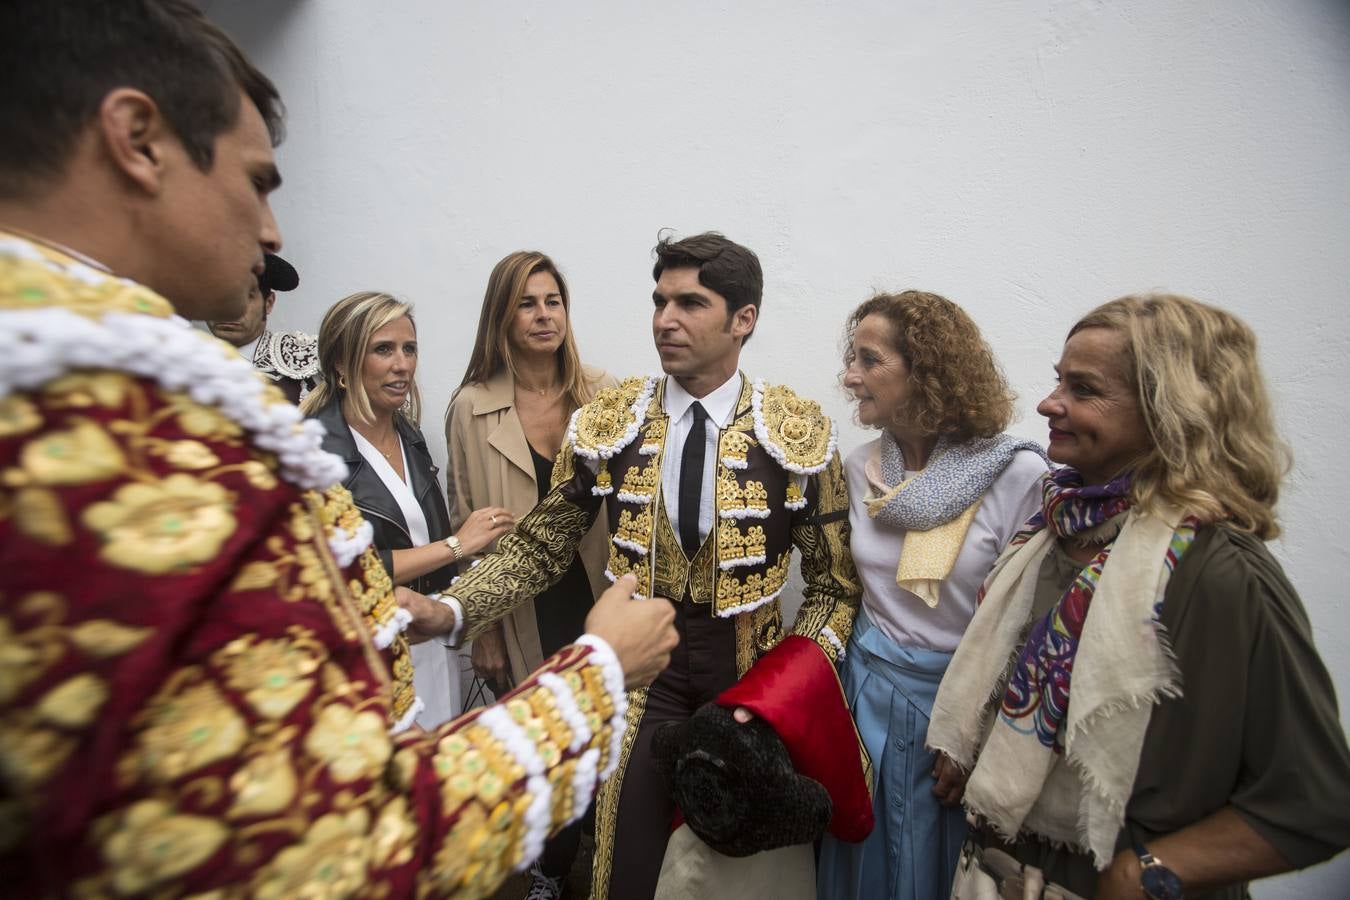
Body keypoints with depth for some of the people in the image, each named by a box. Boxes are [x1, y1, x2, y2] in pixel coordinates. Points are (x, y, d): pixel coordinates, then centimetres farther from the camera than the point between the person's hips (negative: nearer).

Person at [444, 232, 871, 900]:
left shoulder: (800, 434, -10)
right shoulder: (605, 423, -7)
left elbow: (833, 584, -2)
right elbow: (539, 549, 0)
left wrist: (788, 693, -14)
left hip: (752, 682, 0)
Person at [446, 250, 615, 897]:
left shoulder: (602, 394, -3)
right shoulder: (473, 407, -5)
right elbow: (468, 527, -1)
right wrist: (483, 632, 1)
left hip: (599, 596, 1)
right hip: (524, 608, -1)